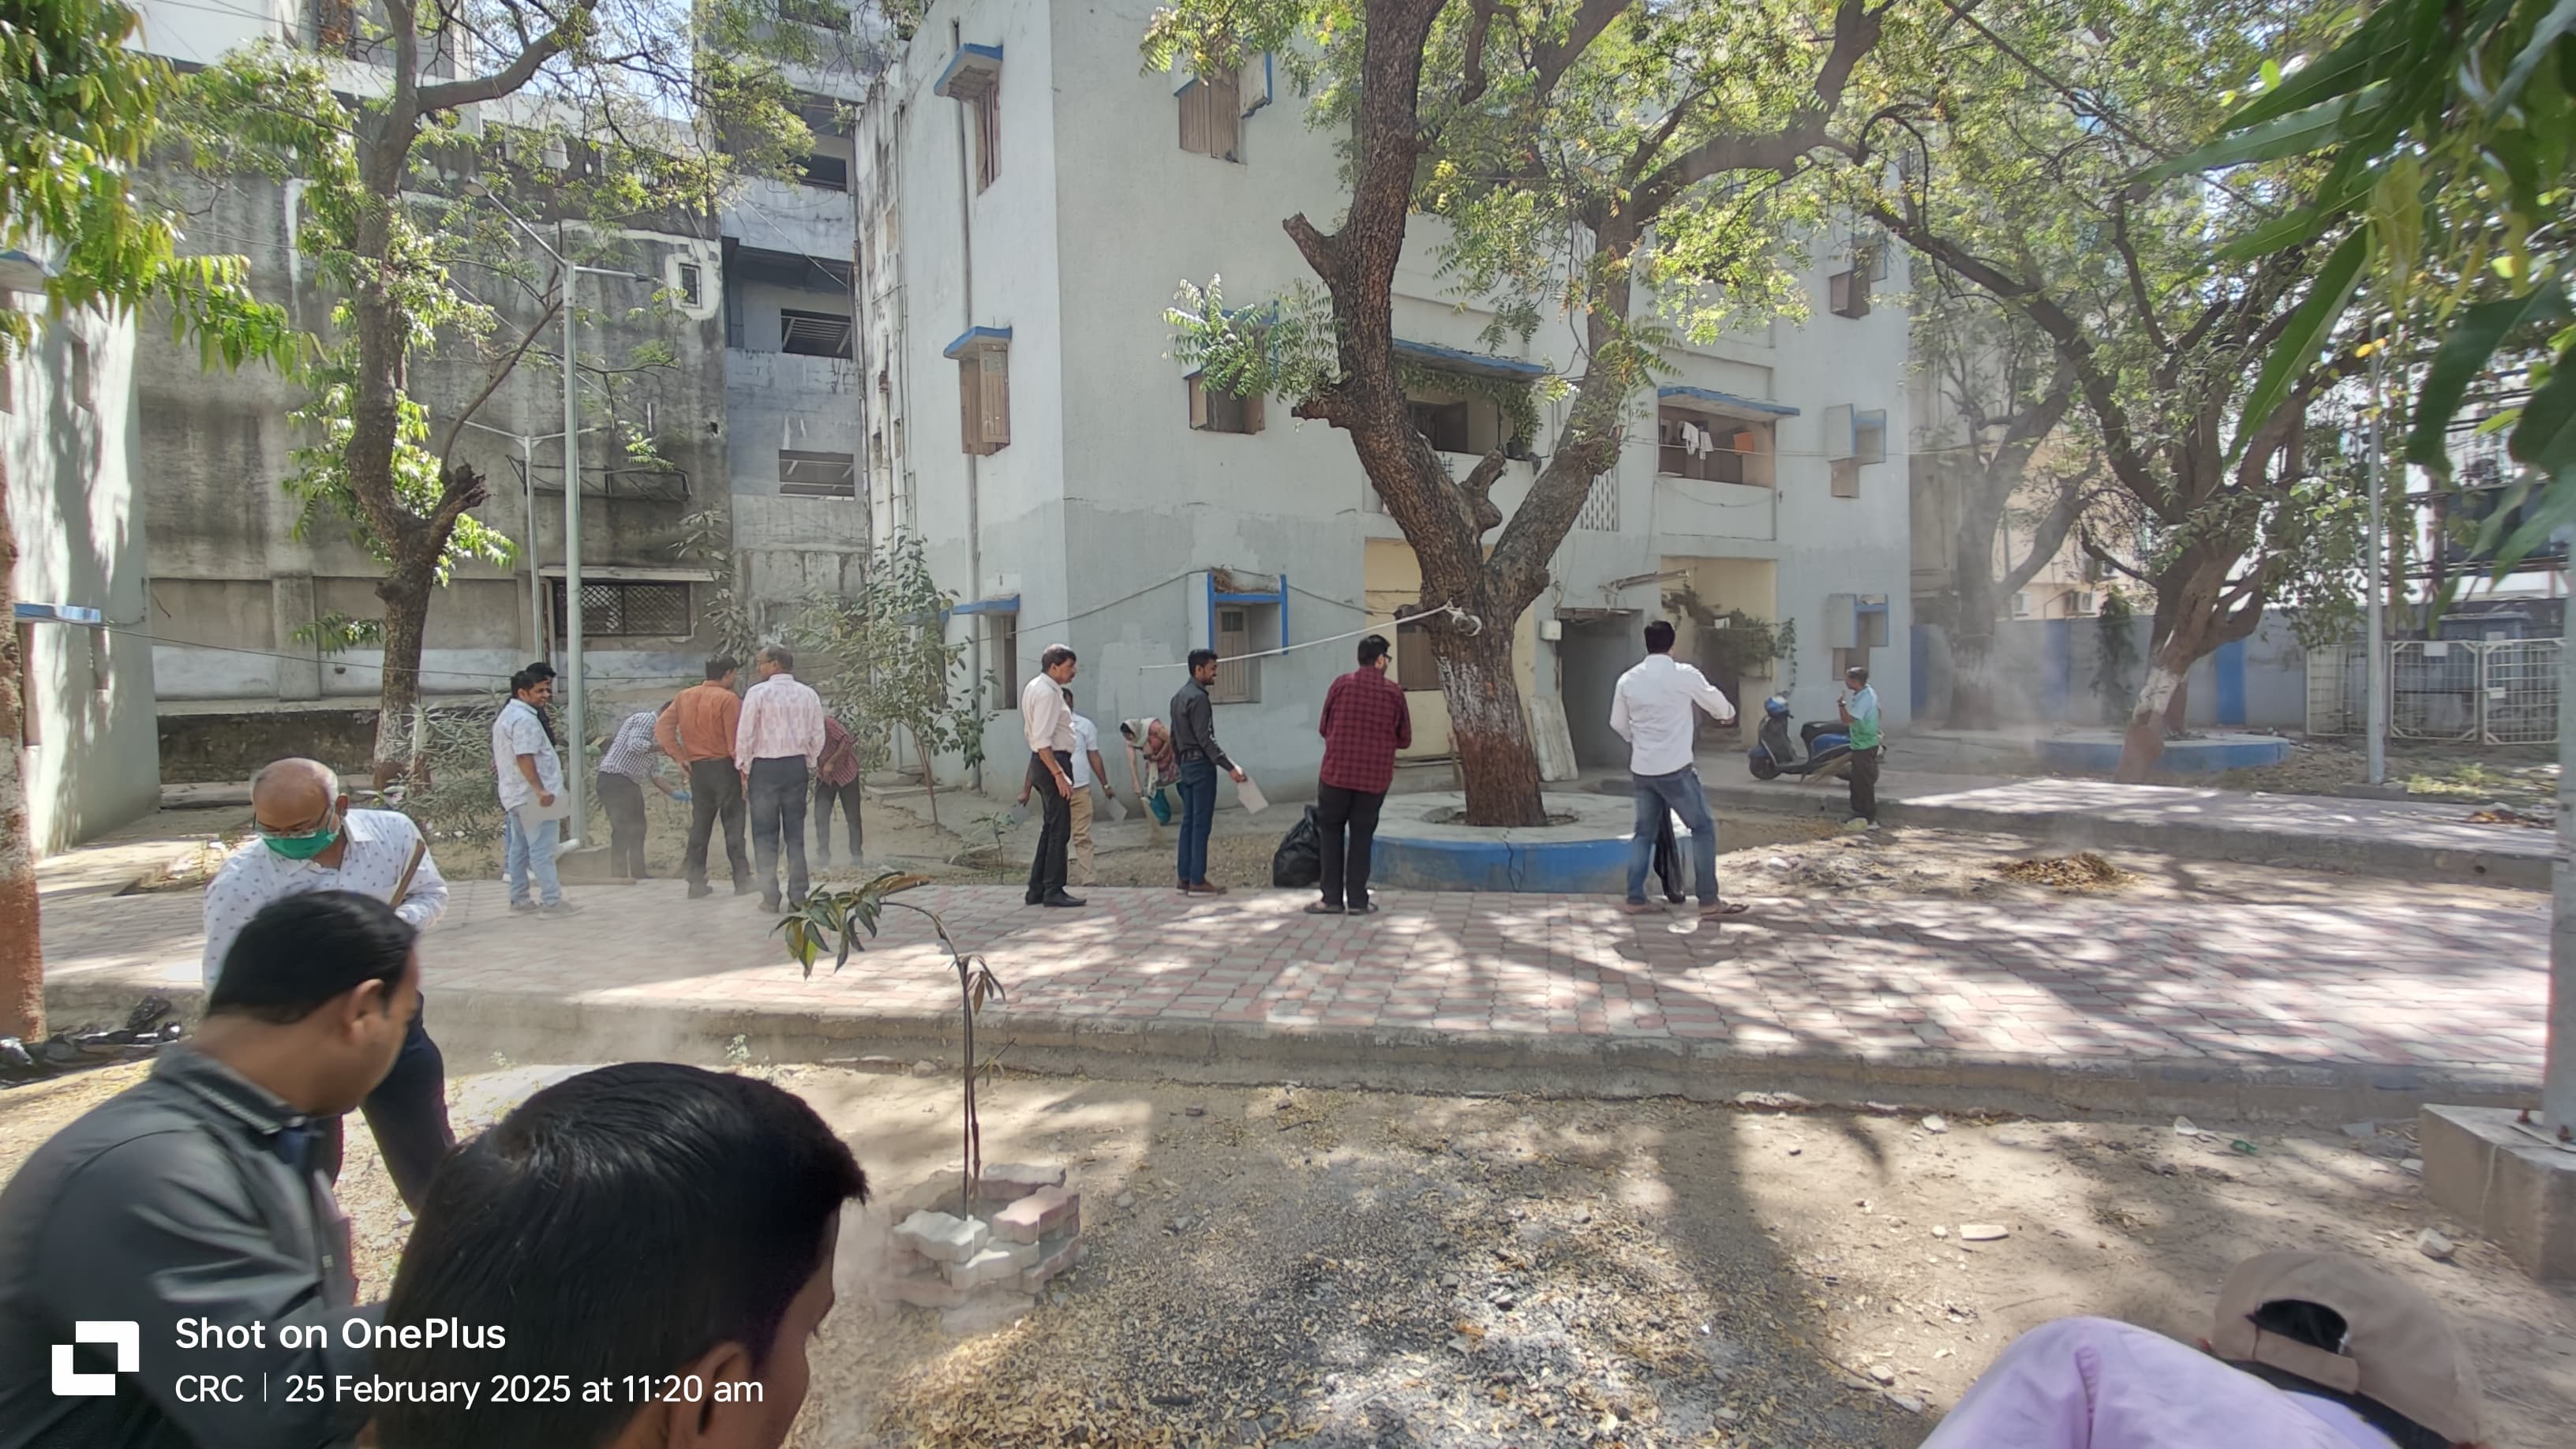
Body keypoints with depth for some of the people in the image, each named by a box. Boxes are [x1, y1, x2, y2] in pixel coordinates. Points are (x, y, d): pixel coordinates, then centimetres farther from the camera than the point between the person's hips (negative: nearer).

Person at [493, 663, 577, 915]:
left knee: (519, 847, 15)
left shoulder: (506, 715, 18)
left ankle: (519, 898, 22)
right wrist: (540, 790, -30)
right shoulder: (525, 719, -17)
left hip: (515, 793, 11)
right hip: (531, 795, -11)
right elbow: (525, 757, -26)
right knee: (542, 849, -8)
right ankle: (552, 900, -6)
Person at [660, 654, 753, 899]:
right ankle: (742, 881, 4)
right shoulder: (728, 699, -11)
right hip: (724, 767, -5)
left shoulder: (685, 696, 8)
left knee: (699, 826, 11)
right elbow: (735, 742, -14)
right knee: (733, 826, 1)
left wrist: (680, 757, 3)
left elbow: (662, 727, 3)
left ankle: (696, 882, 12)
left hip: (697, 769, 5)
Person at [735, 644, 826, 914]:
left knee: (765, 833, 4)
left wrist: (744, 769, 4)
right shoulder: (808, 695, 5)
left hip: (764, 767, -4)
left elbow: (745, 734, -6)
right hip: (797, 766, 4)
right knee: (795, 832, 10)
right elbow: (817, 737, 5)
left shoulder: (757, 693, -7)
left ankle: (770, 898, 4)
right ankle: (798, 895, 11)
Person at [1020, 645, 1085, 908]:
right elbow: (1042, 741, -24)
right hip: (1052, 762, -11)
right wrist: (1059, 773, -26)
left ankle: (1037, 889, 19)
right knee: (1059, 829, -5)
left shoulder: (1034, 687, 15)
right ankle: (1053, 891, 0)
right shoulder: (1047, 693, -17)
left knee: (1051, 827, 15)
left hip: (1044, 762, 11)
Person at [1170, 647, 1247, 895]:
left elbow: (1174, 737, 20)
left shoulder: (1179, 697, 15)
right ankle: (1197, 881, -5)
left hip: (1186, 764, 10)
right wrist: (1229, 767, -22)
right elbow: (1205, 739, -21)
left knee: (1188, 822, 10)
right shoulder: (1199, 698, -15)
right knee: (1201, 824, -6)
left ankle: (1185, 878, 13)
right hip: (1201, 764, -10)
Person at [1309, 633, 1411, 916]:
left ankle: (1332, 898, 10)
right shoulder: (1394, 692, -2)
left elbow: (1324, 728, 5)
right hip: (1376, 776, 1)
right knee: (1362, 835, 11)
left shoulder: (1341, 684, -3)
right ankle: (1357, 900, 12)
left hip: (1337, 771, 0)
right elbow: (1405, 740, 4)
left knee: (1331, 831, 11)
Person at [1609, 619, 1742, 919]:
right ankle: (1709, 900, 6)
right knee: (1703, 828, 7)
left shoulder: (1628, 679, 3)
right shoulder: (1685, 675, -7)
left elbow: (1617, 723, 12)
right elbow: (1718, 705, 9)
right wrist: (1729, 714, 32)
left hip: (1641, 769, 5)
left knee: (1643, 832, 14)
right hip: (1675, 769, -4)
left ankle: (1635, 898, 12)